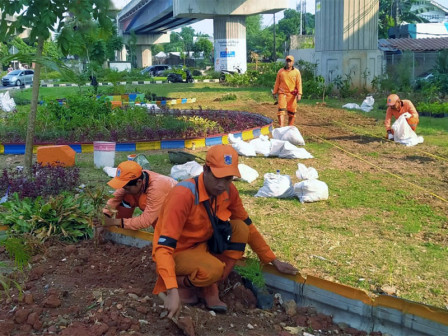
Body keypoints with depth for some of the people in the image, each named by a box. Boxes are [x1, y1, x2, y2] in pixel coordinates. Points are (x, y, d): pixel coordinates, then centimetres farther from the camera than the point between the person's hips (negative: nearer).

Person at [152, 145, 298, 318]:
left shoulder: (229, 191, -10)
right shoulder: (183, 195, -30)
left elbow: (248, 227, 5)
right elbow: (163, 246, -34)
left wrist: (274, 261, 5)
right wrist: (172, 291, -45)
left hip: (201, 245, 7)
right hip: (176, 254, -7)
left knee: (240, 228, -16)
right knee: (213, 269, -34)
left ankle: (209, 288, -9)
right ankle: (180, 282, -2)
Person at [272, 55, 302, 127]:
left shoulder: (296, 72, 4)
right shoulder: (280, 71, 7)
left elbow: (299, 83, 0)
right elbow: (277, 83, 13)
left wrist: (299, 93, -10)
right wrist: (274, 92, 14)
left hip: (292, 94, 0)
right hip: (282, 93, 0)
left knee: (292, 111, 6)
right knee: (281, 109, -12)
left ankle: (290, 126, 19)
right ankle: (281, 126, -18)